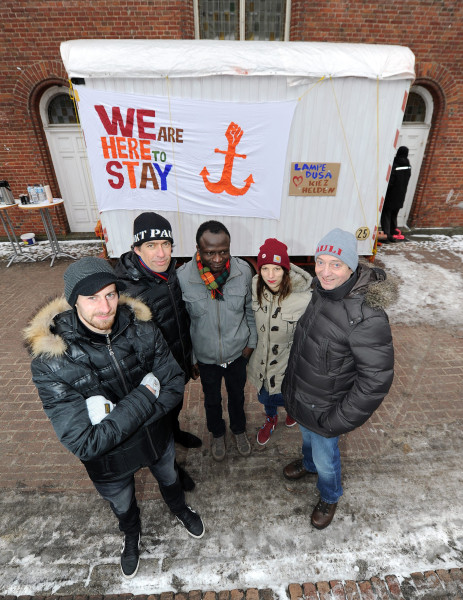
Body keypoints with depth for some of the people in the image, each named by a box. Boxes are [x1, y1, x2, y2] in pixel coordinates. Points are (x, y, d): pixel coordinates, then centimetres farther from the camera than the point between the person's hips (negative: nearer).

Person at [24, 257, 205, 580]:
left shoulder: (142, 329, -24)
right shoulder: (51, 363, -31)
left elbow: (175, 384, -18)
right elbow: (83, 443, -30)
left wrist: (118, 414, -29)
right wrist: (145, 397, -32)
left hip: (158, 438, 2)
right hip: (110, 462, -1)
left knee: (170, 478, 33)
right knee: (123, 507, 32)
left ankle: (181, 509, 70)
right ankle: (132, 536, 69)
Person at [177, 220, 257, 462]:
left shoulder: (243, 271, -21)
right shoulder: (182, 277, -25)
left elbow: (250, 310, -3)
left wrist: (251, 342, 3)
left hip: (237, 352, 1)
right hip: (205, 355, 0)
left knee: (237, 395, 26)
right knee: (212, 399, 25)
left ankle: (239, 429, 58)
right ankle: (217, 434, 57)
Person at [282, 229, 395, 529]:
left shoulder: (366, 317, -34)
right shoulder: (323, 290, -11)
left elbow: (377, 378, -26)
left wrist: (339, 420, -19)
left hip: (325, 407, -6)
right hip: (301, 392, 6)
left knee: (326, 457, 21)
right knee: (307, 436, 33)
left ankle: (329, 498, 54)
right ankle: (309, 464, 65)